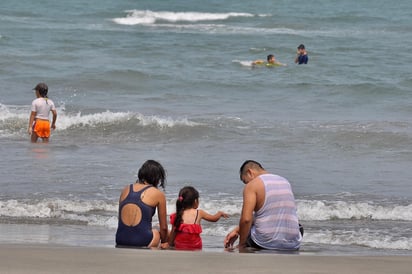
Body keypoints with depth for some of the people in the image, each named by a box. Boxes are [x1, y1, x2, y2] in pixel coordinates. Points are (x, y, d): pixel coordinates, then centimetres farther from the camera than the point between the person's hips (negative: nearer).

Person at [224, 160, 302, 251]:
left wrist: (241, 245, -4)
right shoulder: (285, 182, 16)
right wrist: (237, 230, 20)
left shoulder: (252, 185, -6)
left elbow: (246, 219, -17)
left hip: (266, 244, -4)